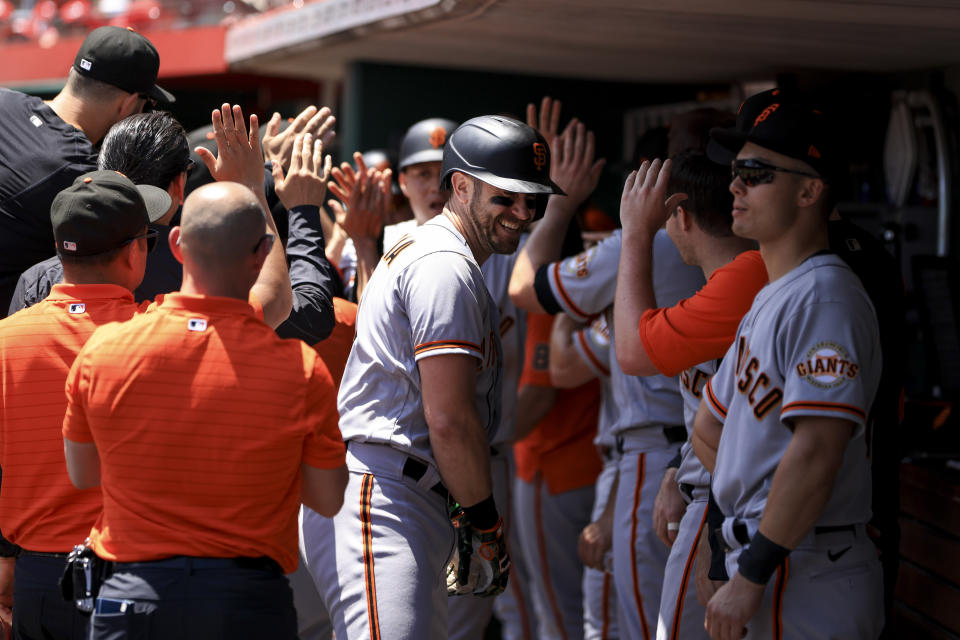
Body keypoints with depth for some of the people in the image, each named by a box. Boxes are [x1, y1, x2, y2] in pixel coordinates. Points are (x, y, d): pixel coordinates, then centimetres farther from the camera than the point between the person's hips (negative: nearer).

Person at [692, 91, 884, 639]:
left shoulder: (825, 296, -16)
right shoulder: (768, 299, 17)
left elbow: (816, 452, -25)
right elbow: (711, 426, 25)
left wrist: (750, 577, -24)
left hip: (804, 573, -10)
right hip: (773, 564, 10)